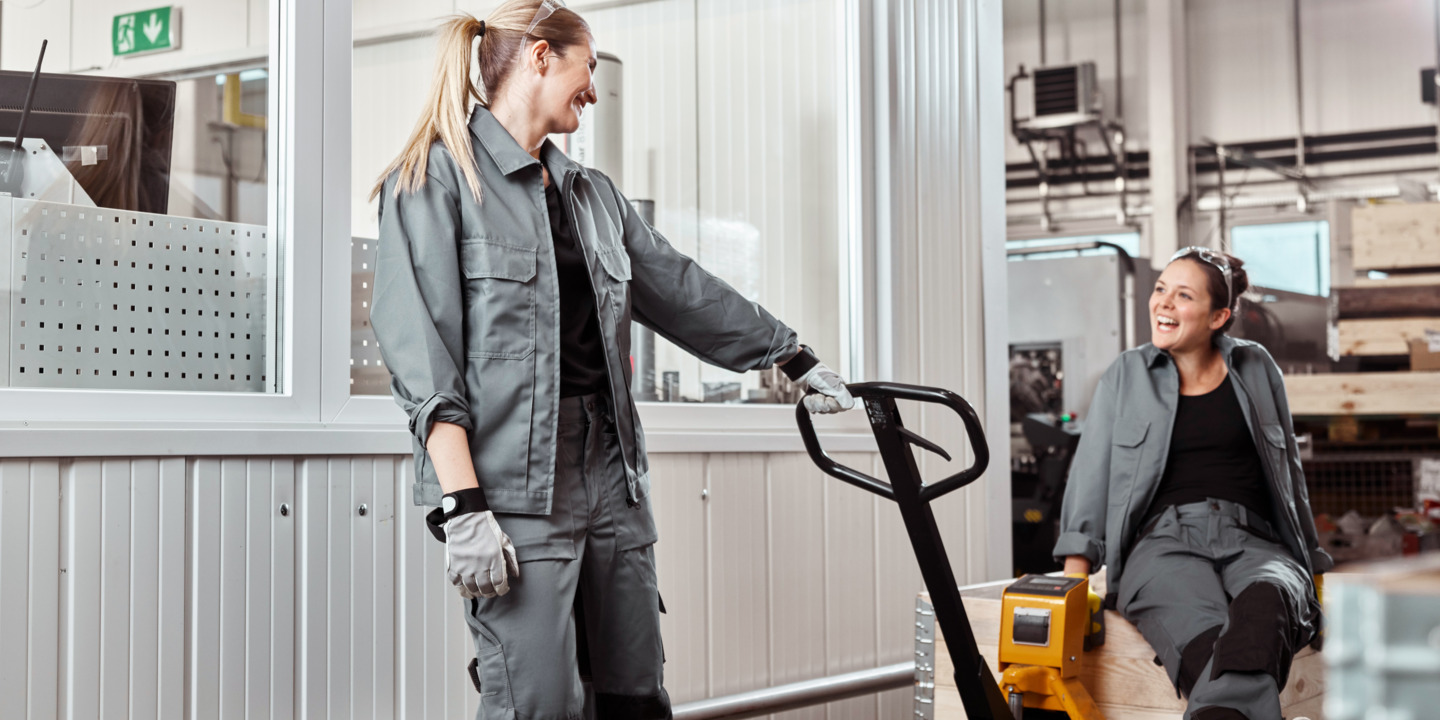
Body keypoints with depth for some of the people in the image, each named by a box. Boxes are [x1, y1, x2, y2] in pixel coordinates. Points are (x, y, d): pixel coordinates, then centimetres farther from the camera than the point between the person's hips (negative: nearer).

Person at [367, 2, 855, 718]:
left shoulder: (594, 195, 20)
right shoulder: (435, 178, -2)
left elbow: (683, 291, 27)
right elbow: (420, 353, -10)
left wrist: (799, 358, 27)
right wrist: (463, 508, -18)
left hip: (610, 468, 7)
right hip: (514, 484, -7)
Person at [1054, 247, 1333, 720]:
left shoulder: (1256, 370, 19)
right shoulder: (1125, 376, 16)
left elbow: (1289, 474, 26)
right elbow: (1090, 479, 12)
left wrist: (1313, 569, 25)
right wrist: (1075, 581, 1)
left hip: (1251, 542, 1)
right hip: (1164, 542, 0)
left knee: (1265, 600, -40)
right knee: (1205, 638, -37)